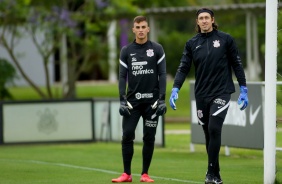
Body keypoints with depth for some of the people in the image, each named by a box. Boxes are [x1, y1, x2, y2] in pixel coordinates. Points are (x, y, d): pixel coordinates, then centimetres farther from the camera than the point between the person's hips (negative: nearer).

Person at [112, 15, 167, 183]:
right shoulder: (126, 51, 6)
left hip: (152, 101, -1)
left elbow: (162, 75, 0)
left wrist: (162, 100, -8)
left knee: (149, 138, 2)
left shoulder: (157, 49, 2)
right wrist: (122, 101, -4)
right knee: (127, 135, -6)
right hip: (132, 100, 1)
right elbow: (123, 76, 5)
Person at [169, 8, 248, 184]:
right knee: (209, 135, 8)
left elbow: (237, 64, 3)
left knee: (214, 129, -18)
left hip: (221, 92, -3)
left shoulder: (225, 39, 0)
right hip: (201, 95, 3)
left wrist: (243, 90, -1)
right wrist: (175, 89, -11)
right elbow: (183, 68, 3)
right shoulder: (192, 43, 7)